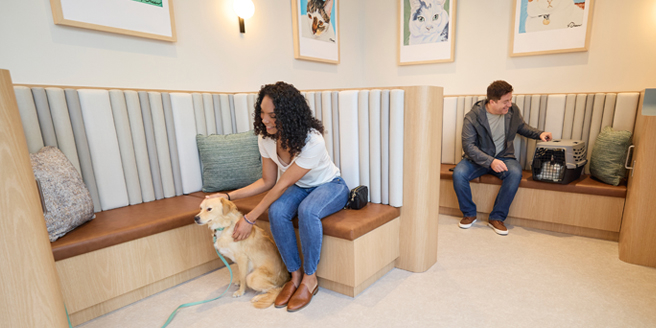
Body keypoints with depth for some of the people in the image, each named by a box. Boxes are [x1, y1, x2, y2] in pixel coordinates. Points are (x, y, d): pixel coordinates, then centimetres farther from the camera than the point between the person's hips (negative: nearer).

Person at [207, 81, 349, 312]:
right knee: (277, 211, -27)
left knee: (307, 210, -36)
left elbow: (281, 186, -29)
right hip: (300, 187, 5)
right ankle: (295, 275, -8)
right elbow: (268, 182, -3)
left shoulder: (312, 141, -33)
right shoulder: (265, 138, -13)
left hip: (330, 186, -5)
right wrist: (229, 196, -13)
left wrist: (250, 219, -24)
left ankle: (310, 278, -13)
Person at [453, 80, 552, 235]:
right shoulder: (473, 116, -16)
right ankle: (469, 214, -6)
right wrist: (490, 161, -31)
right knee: (458, 174, -31)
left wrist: (539, 133, -1)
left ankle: (497, 218, -15)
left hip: (504, 157, 3)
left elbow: (522, 127, 19)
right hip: (478, 158, -2)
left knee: (515, 173, -31)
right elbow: (468, 145, -21)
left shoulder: (513, 110, -2)